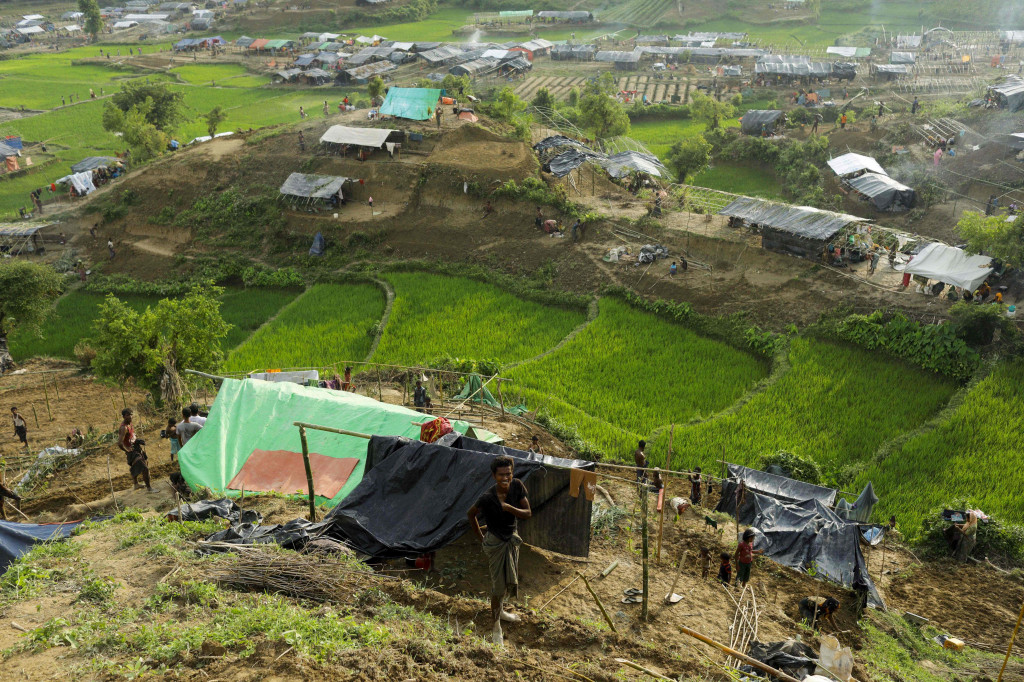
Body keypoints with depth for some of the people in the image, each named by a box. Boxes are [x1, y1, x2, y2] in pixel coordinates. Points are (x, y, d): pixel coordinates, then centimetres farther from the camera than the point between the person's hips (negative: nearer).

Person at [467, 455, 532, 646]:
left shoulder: (517, 486, -16)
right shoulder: (487, 498, -27)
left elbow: (528, 513, -13)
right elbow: (471, 514, -9)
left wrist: (510, 508, -29)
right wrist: (480, 537, -2)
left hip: (512, 539, 5)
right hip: (496, 542, -5)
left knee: (509, 580, 22)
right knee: (498, 585, 2)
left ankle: (500, 610, 47)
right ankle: (496, 627, 19)